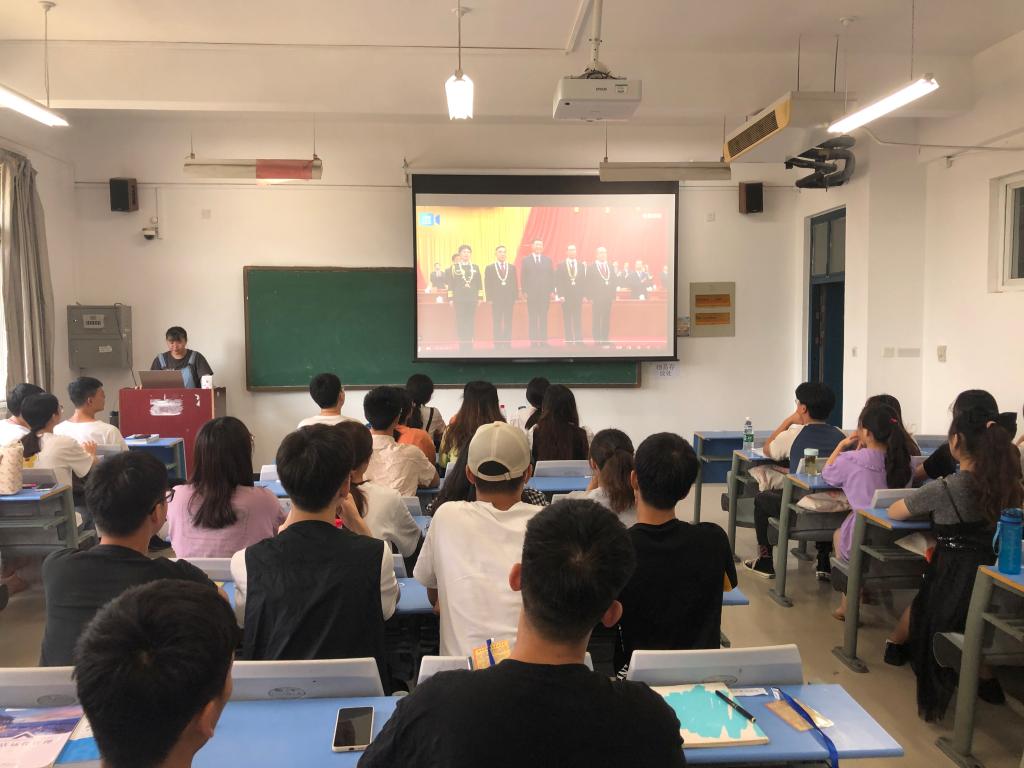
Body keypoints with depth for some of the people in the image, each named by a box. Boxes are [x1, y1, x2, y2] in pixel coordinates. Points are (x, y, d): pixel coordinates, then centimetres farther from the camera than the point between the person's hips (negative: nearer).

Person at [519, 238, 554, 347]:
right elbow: (523, 277, 3)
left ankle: (543, 340, 4)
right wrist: (524, 291, -5)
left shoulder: (547, 260, 11)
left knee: (543, 318, 1)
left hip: (545, 294, 1)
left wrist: (551, 290, 2)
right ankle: (533, 340, 1)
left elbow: (551, 276, 9)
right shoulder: (526, 260, 6)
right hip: (531, 294, -1)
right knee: (532, 319, -1)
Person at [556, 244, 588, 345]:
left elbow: (584, 281, 10)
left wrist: (584, 295, 2)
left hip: (578, 296, 2)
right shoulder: (561, 266, 4)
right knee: (567, 320, 0)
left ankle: (579, 340, 1)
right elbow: (558, 282, -1)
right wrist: (560, 295, -10)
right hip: (566, 297, -2)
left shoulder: (581, 266, 12)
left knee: (578, 320, 0)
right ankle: (569, 341, 2)